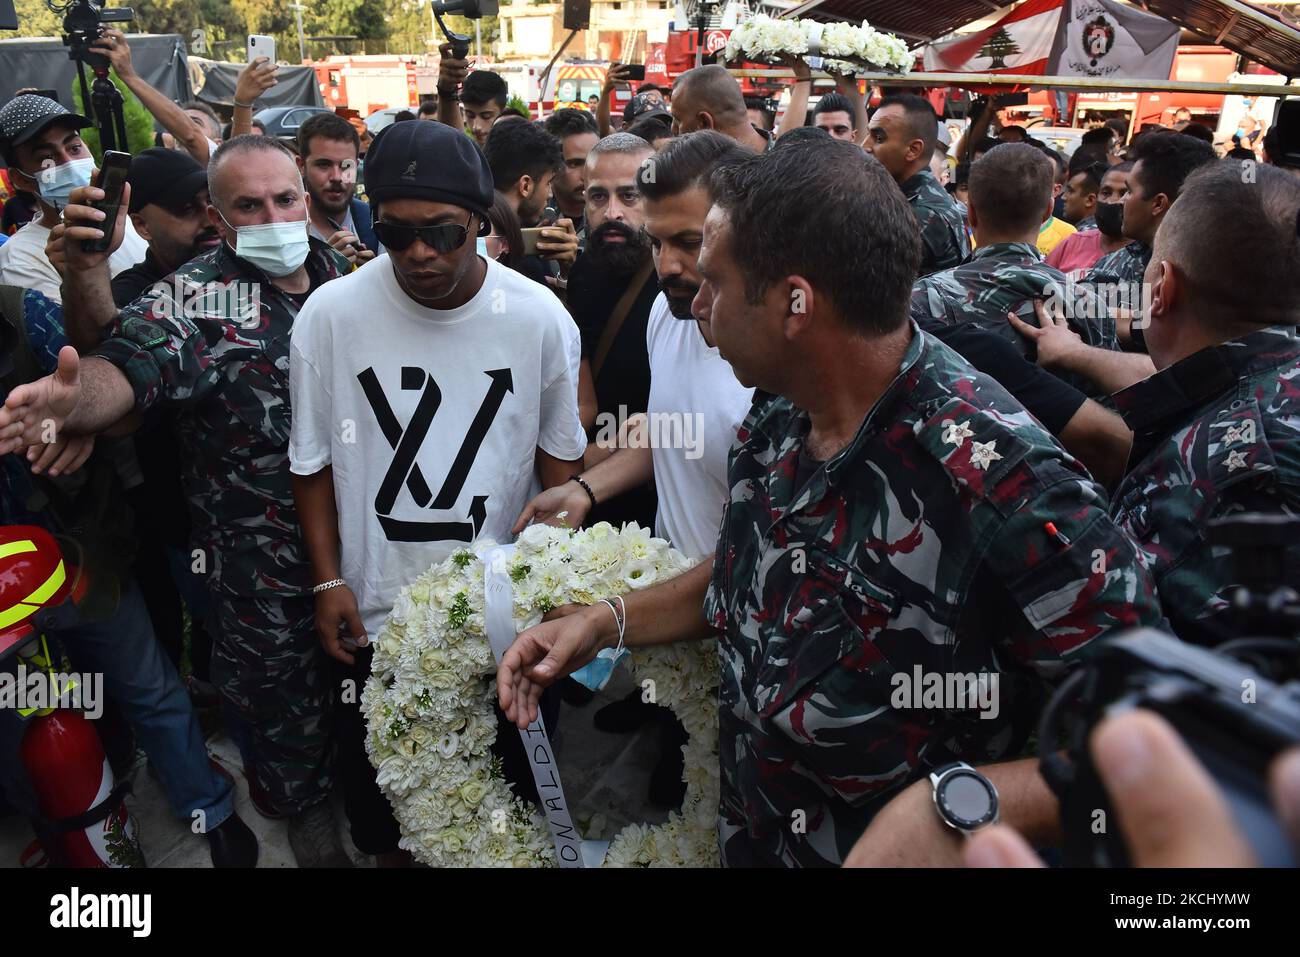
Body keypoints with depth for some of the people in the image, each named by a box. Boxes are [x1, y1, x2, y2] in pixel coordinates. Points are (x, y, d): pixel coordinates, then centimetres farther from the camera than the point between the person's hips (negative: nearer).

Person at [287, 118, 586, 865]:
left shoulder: (541, 318, -12)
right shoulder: (330, 314, -12)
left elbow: (560, 454, -1)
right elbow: (314, 461, -1)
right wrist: (328, 580, -3)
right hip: (374, 611, 1)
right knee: (379, 783, 21)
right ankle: (390, 849, 51)